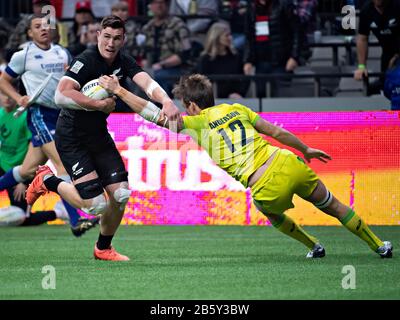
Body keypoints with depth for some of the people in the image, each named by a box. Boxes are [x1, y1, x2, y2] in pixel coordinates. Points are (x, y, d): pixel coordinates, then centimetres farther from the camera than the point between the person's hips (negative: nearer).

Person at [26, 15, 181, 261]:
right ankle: (47, 181, 14)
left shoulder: (123, 62, -1)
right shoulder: (86, 61, -22)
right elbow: (62, 95, -35)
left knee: (121, 194, -1)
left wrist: (166, 101, -37)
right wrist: (98, 104, -32)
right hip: (71, 137, -7)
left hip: (99, 135, 7)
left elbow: (147, 82, -18)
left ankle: (104, 248, 24)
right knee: (96, 205, -12)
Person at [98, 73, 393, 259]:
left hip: (266, 187, -4)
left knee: (274, 214, 34)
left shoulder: (197, 123, 2)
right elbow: (276, 131, 18)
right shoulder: (237, 109, 15)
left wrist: (119, 90, 6)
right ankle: (379, 245, 30)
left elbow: (156, 116, 0)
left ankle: (314, 246, 37)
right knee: (332, 205, 21)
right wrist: (306, 150, 32)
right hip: (288, 164, 4)